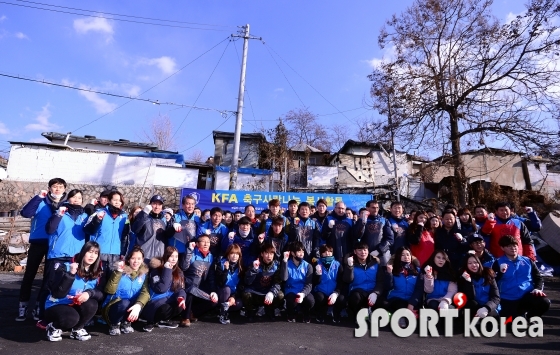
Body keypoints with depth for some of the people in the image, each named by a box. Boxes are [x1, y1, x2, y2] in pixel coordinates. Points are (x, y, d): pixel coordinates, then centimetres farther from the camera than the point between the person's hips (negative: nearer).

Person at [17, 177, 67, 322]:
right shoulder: (41, 202, -1)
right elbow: (25, 213, -17)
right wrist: (38, 197, -23)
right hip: (37, 242, -1)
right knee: (29, 274, 5)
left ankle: (40, 306, 20)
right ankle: (23, 307, 15)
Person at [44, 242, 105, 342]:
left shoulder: (98, 273, -5)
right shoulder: (66, 268, -18)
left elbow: (101, 294, -12)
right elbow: (58, 294, -25)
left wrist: (90, 293, -33)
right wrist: (70, 274, -36)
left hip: (76, 307, 4)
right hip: (56, 306, -4)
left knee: (91, 304, -28)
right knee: (72, 317, -34)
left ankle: (77, 330, 0)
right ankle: (53, 327, 2)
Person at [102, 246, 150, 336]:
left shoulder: (144, 273, -2)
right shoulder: (121, 271, -8)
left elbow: (145, 292, -16)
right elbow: (110, 291, -20)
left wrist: (138, 305, -35)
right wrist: (117, 272, -28)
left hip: (130, 308, 2)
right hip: (112, 307, -2)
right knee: (124, 303, -33)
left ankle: (126, 323, 1)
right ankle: (114, 324, -2)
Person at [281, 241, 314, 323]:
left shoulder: (307, 266, 1)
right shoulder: (287, 264, -2)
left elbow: (309, 284, -8)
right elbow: (284, 278, -20)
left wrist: (303, 293, -29)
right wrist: (285, 261, -25)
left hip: (304, 292, 1)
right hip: (291, 292, -1)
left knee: (310, 300, -31)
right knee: (292, 300, -34)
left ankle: (306, 315, 6)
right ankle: (291, 315, 3)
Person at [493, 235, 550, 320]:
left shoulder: (527, 261, 14)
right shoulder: (498, 263, 5)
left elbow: (538, 277, 16)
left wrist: (538, 288, -4)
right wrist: (500, 273, -18)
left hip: (527, 296, 2)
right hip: (508, 300, -2)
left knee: (544, 303, -28)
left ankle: (531, 318, 3)